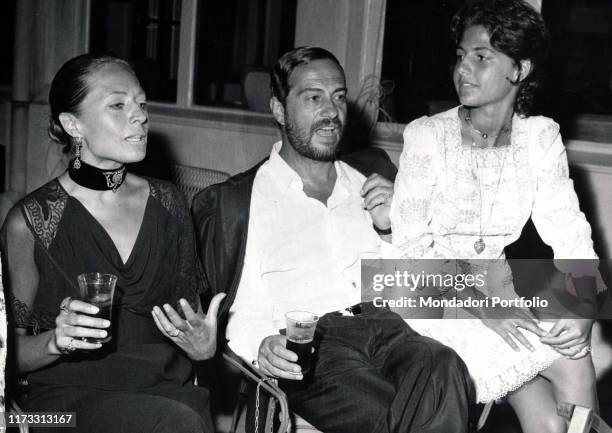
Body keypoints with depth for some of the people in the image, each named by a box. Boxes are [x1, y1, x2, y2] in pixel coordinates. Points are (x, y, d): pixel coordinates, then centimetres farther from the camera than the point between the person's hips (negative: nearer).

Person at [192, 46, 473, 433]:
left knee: (445, 370, -32)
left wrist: (396, 224, 5)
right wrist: (261, 344, -16)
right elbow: (239, 311, 6)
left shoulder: (374, 173, 24)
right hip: (311, 341, -3)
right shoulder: (230, 201, 12)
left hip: (389, 324, 3)